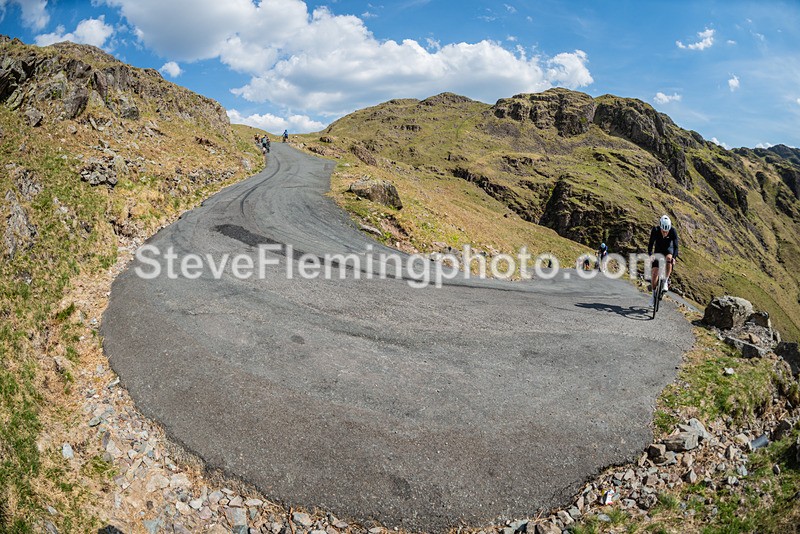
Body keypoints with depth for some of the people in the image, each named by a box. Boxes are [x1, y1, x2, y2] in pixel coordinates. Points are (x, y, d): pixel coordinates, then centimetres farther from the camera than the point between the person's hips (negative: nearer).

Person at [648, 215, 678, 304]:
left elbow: (676, 246, -29)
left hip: (669, 250, -1)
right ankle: (654, 293, 10)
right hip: (658, 251, 1)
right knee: (654, 273, -9)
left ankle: (666, 282, -23)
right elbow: (650, 244, -27)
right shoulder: (655, 230, -25)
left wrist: (674, 257, -45)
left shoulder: (673, 232, -26)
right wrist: (650, 255, -42)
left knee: (668, 259, -37)